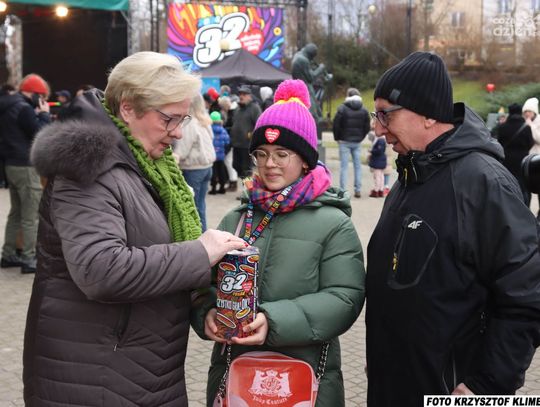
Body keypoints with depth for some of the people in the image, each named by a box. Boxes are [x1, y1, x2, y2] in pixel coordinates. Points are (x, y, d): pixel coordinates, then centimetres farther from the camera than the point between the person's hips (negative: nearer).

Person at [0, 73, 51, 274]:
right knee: (31, 216, -5)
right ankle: (29, 259, -2)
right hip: (26, 167, -10)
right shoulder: (24, 108, -16)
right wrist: (44, 114, -6)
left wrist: (37, 116, 10)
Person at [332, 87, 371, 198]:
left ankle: (343, 191, -2)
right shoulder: (364, 110, 3)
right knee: (357, 165, 9)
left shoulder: (342, 109, -9)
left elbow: (335, 125, -9)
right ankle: (358, 190, 8)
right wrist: (360, 138, 15)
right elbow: (367, 127, 5)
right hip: (357, 142, 3)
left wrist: (337, 138, 4)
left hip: (345, 141, -3)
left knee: (344, 166, -1)